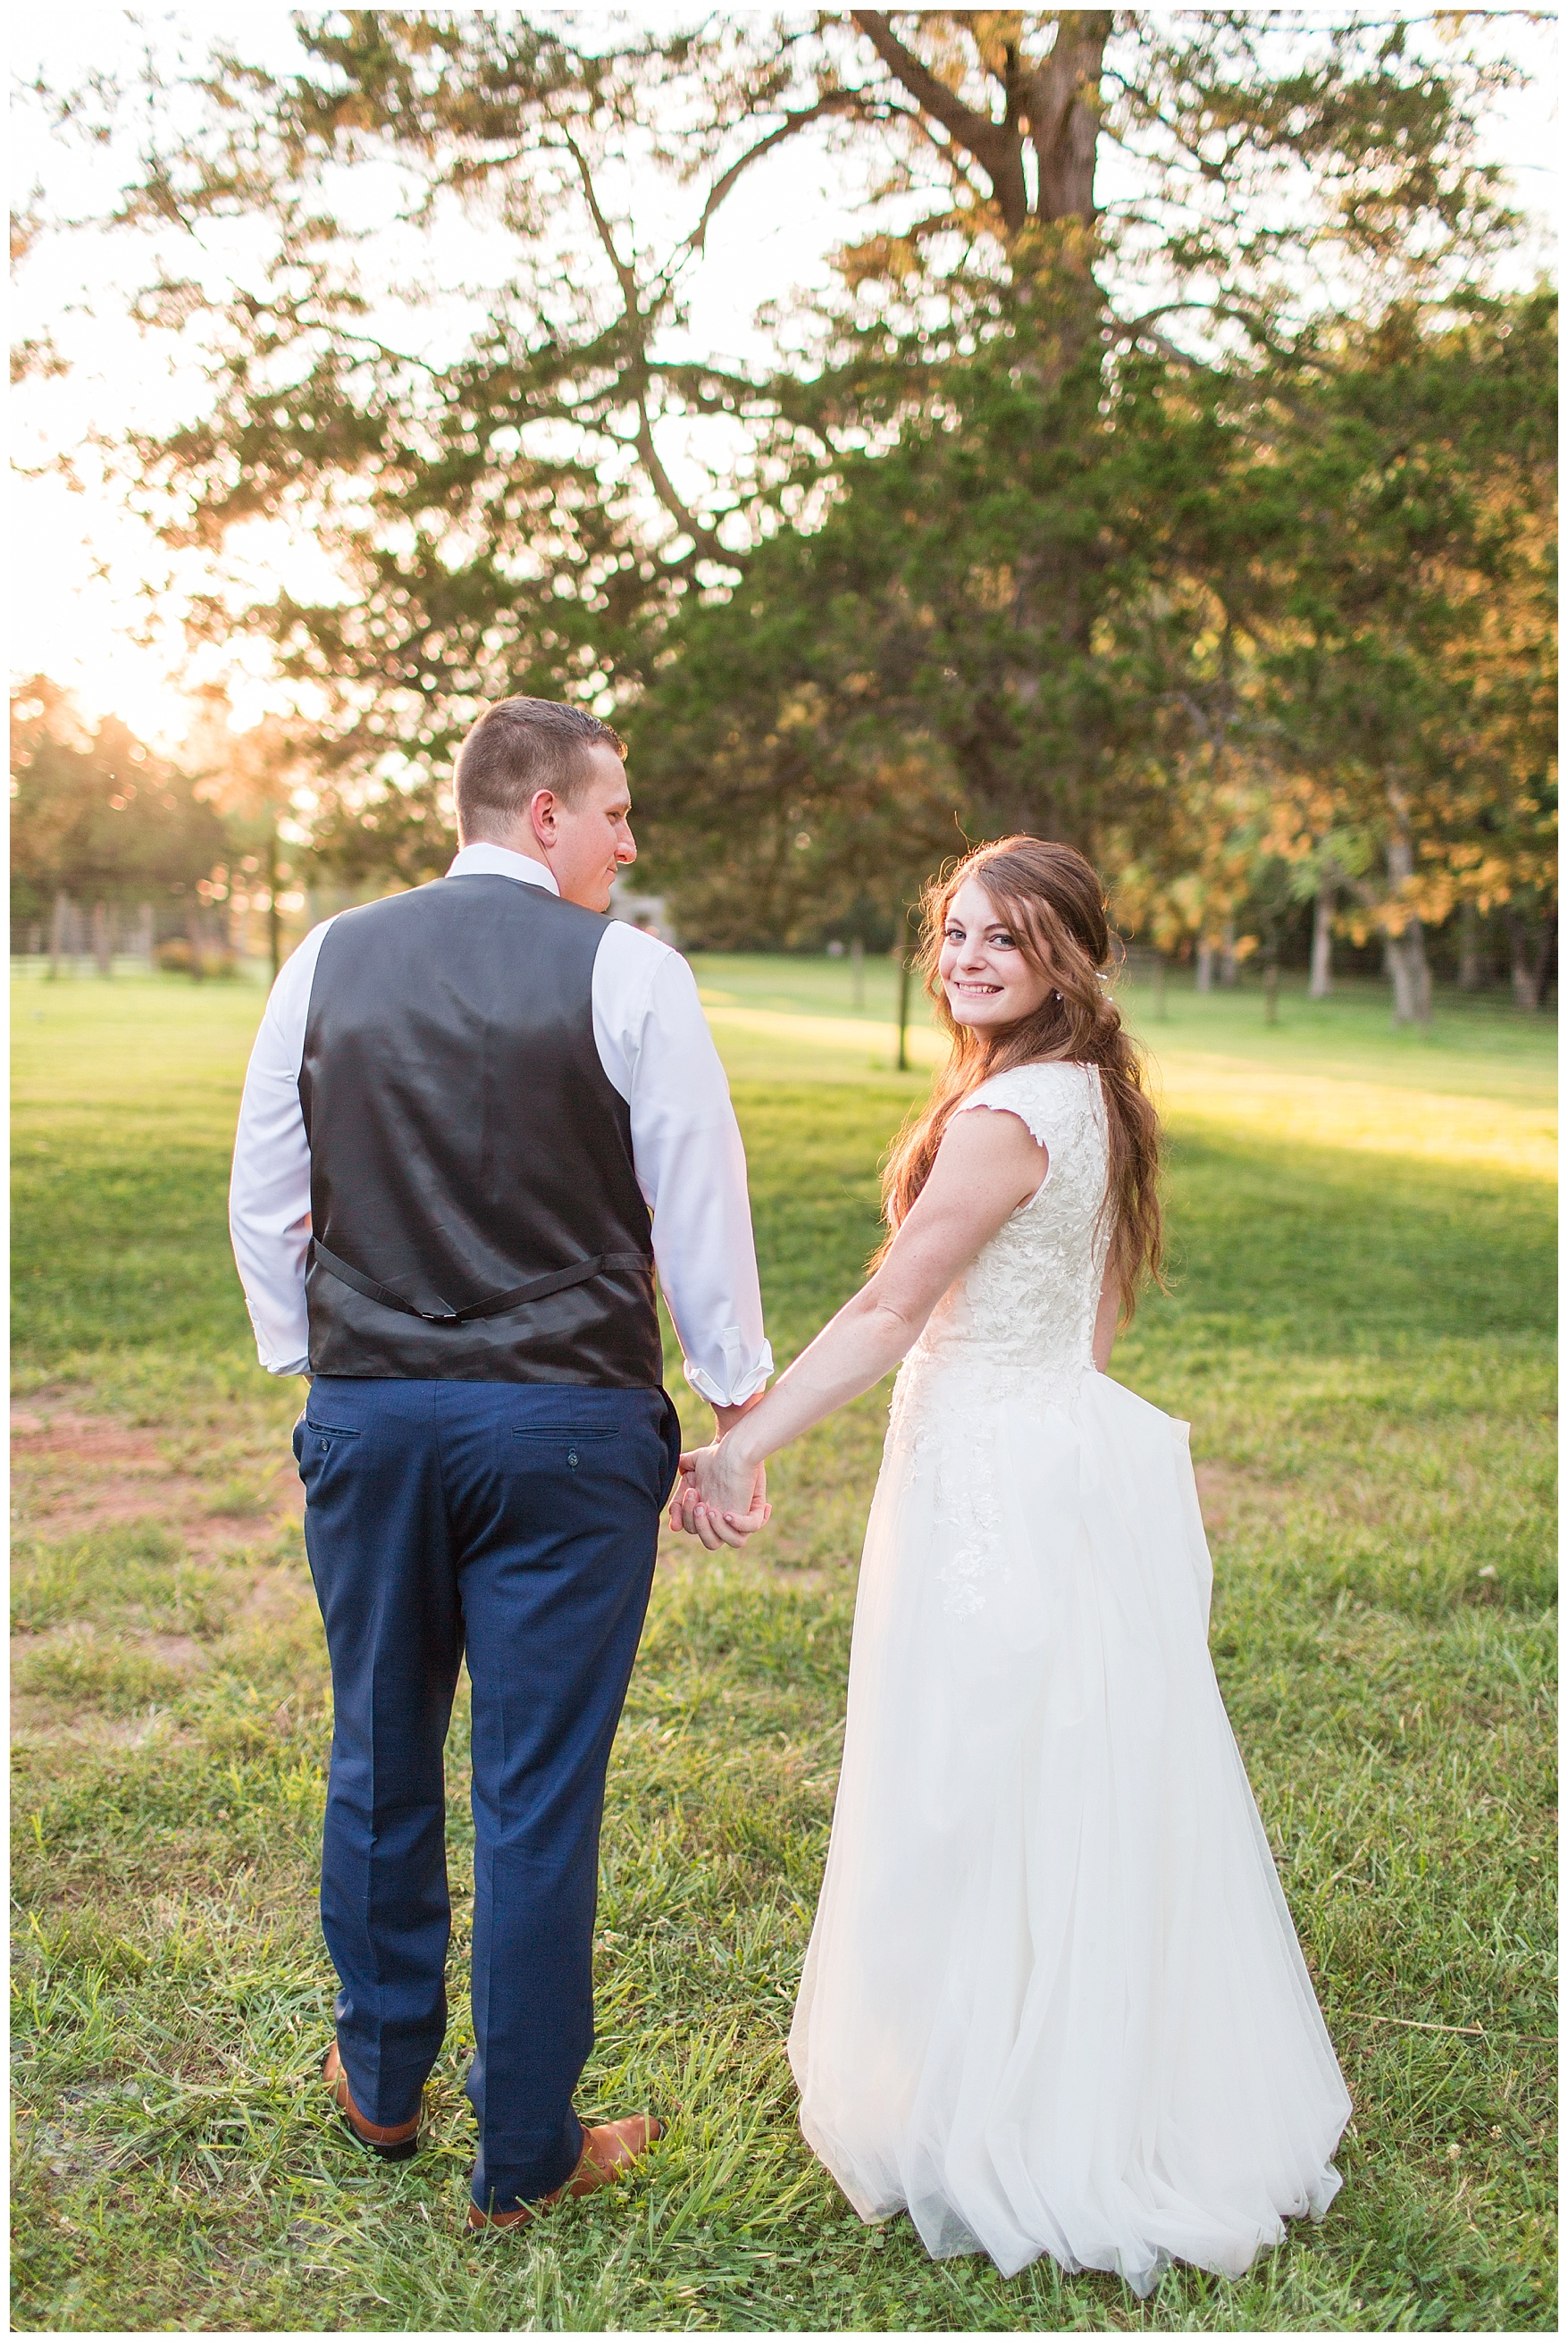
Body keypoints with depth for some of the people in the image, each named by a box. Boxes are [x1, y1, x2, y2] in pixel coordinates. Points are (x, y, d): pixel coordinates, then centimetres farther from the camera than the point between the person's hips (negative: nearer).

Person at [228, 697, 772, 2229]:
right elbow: (700, 1210, -5)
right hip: (569, 1428, -4)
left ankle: (379, 2082, 40)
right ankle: (525, 2154, 23)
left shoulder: (328, 960, 5)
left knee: (379, 1758, 20)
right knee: (538, 1794, 7)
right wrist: (736, 1402, 5)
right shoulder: (625, 971, -7)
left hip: (366, 1414, 4)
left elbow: (261, 1200, 10)